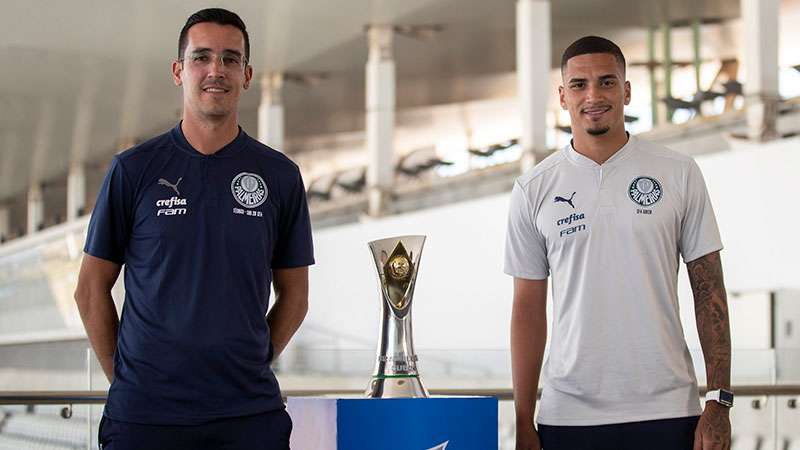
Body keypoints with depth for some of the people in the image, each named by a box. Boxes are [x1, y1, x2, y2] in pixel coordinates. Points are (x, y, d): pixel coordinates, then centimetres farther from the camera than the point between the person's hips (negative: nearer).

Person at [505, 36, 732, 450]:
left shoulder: (679, 174, 3)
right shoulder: (533, 190, 4)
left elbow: (709, 292, 3)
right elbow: (528, 310, 6)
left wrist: (719, 400, -4)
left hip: (665, 412, -1)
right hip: (568, 414, 1)